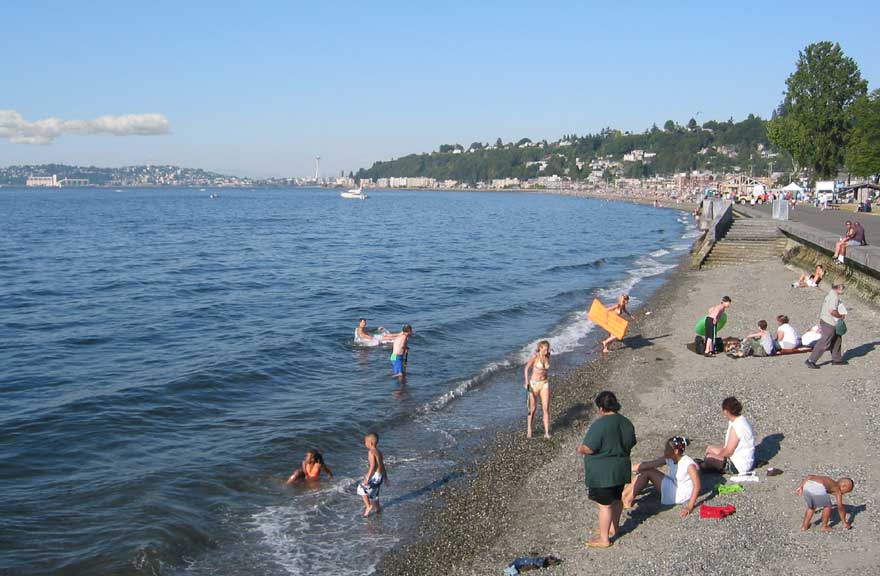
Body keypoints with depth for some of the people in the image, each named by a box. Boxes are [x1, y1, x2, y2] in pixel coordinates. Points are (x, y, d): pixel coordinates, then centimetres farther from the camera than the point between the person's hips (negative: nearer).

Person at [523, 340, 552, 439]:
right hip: (534, 383, -4)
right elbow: (527, 368, -6)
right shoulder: (535, 356, -11)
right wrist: (527, 382, -13)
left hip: (545, 384, 4)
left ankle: (546, 433, -1)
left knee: (546, 409, -4)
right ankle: (529, 430, 22)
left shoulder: (547, 357, 3)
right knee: (532, 409, 5)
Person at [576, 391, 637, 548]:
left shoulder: (600, 425, -23)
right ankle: (614, 528, 40)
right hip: (621, 469, 8)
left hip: (603, 473, -8)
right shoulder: (626, 423, 2)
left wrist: (580, 449, -3)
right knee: (616, 499, 22)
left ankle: (604, 539, 11)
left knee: (605, 505, 2)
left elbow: (589, 449, -23)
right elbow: (630, 444, 12)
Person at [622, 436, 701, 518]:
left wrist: (689, 507, -35)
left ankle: (628, 501, -1)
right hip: (672, 487, 8)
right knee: (645, 471, 1)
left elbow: (697, 485, -29)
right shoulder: (669, 459, -3)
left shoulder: (689, 464, -25)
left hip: (682, 496, -8)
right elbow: (648, 464, -2)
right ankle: (624, 496, 4)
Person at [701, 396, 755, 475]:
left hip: (739, 466, -11)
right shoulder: (740, 419, 3)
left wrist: (717, 456, -8)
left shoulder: (736, 427, -29)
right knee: (710, 448, 17)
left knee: (709, 457, -17)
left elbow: (728, 451, -24)